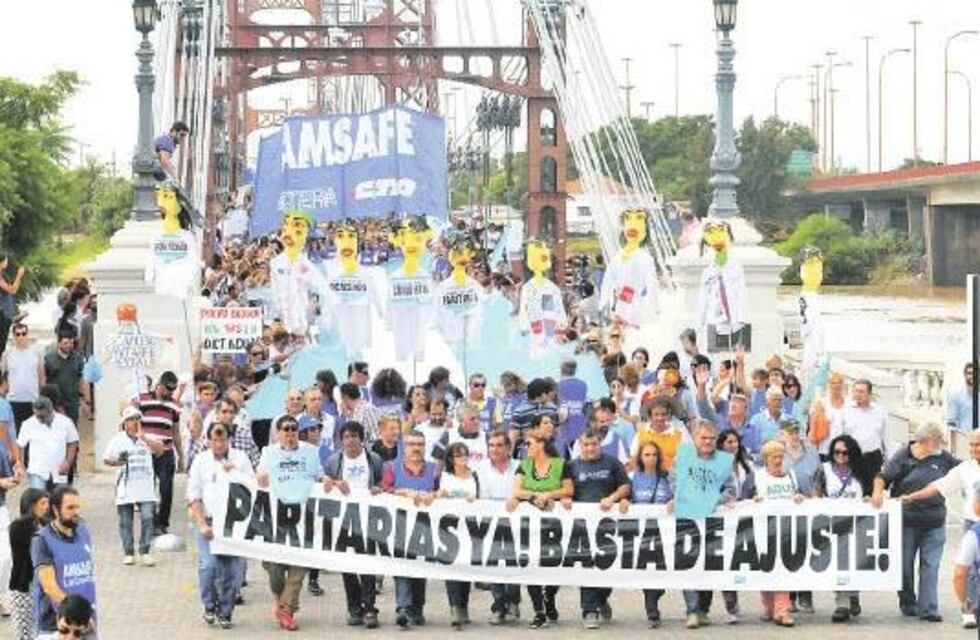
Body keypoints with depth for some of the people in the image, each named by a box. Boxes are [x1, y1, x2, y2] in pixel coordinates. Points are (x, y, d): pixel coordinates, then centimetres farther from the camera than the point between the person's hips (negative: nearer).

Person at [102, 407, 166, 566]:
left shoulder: (146, 439, 8)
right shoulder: (118, 440, 7)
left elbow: (160, 449, -8)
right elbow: (106, 459, 9)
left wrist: (143, 438, -16)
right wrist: (117, 461, -12)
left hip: (145, 487, 0)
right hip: (125, 487, 0)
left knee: (147, 518, -10)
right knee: (125, 521, 3)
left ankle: (145, 552, -2)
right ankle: (128, 553, 13)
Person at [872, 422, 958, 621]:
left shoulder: (943, 459, 10)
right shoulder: (903, 457, -2)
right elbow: (884, 476, -6)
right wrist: (878, 491, -24)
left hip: (934, 522, 3)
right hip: (906, 520, -3)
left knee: (930, 567, -2)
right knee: (905, 565, 6)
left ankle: (927, 609, -3)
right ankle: (907, 604, 22)